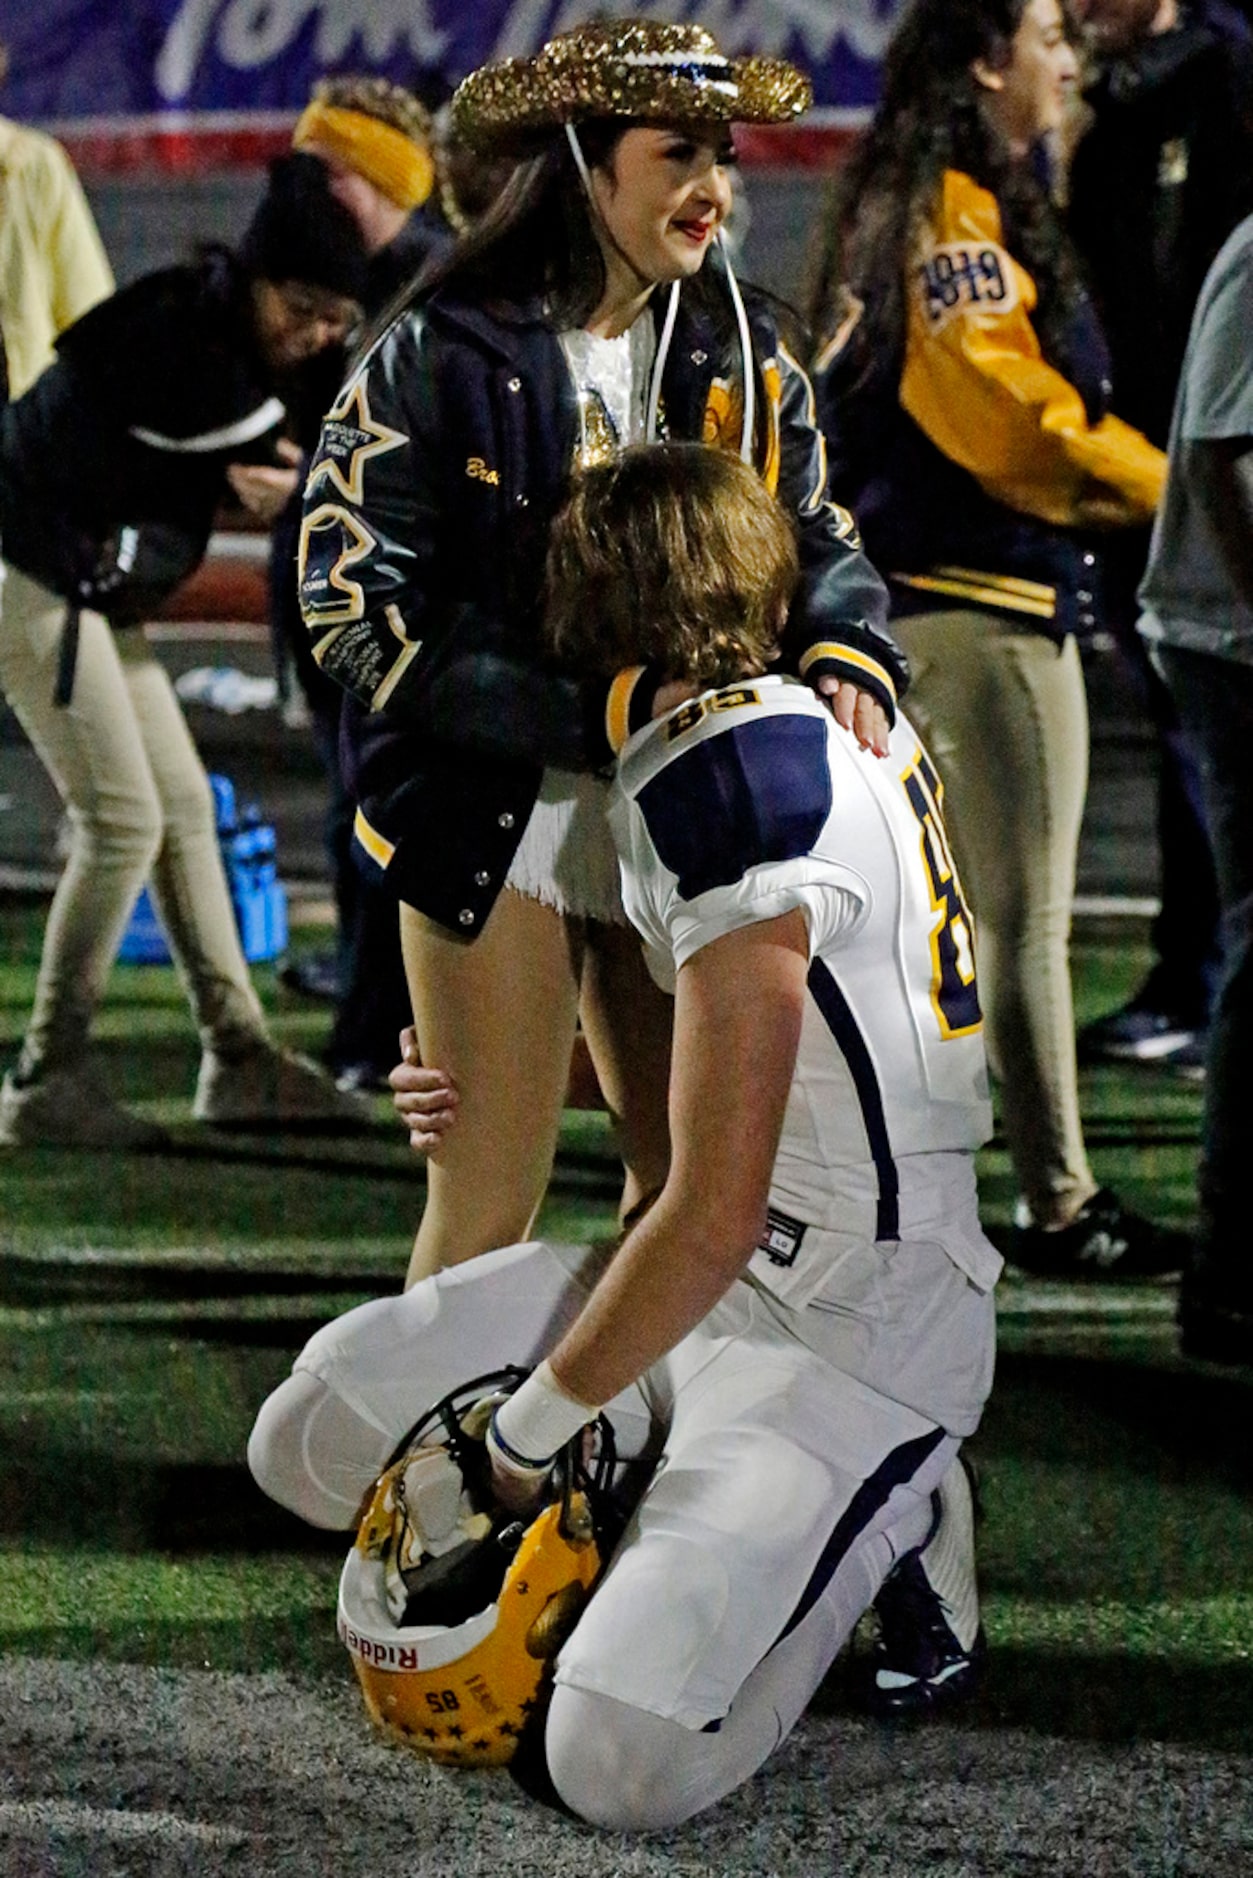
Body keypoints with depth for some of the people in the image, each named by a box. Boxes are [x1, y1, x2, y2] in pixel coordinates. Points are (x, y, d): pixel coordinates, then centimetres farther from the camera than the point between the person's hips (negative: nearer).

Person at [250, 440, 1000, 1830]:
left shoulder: (724, 785, -22)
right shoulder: (838, 712, 6)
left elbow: (713, 1221, -20)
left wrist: (536, 1424, -7)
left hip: (848, 1333, -9)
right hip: (745, 1276, 9)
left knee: (619, 1764, -26)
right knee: (313, 1434, 2)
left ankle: (874, 1524, 0)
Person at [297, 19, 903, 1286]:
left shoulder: (737, 354, 6)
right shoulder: (445, 360, -11)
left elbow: (815, 536, 10)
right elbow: (359, 608, -15)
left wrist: (848, 656, -16)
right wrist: (610, 708, -21)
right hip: (503, 830, -5)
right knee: (489, 1209, -2)